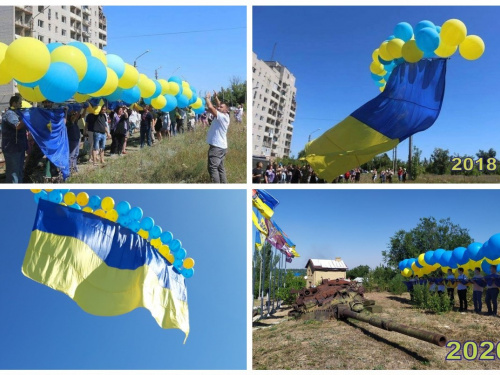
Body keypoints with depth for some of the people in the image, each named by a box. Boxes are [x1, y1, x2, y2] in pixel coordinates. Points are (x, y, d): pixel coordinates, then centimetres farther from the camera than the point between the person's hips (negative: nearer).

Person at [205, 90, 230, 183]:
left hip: (217, 146, -10)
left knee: (212, 167, -12)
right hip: (222, 146, 10)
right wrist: (216, 97, 20)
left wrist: (207, 98, -6)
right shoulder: (225, 116, 11)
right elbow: (219, 106, 27)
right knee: (220, 168, 14)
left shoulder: (222, 116, -14)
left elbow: (210, 107, -21)